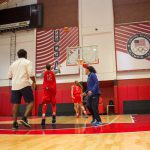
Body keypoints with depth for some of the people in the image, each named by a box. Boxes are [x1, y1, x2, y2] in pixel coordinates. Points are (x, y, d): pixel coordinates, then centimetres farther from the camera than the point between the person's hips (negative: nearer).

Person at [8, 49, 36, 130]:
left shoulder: (13, 63, 17)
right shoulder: (27, 62, 1)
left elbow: (9, 76, 18)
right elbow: (31, 74, -9)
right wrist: (34, 82, 7)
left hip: (14, 86, 5)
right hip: (24, 85, -5)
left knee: (15, 104, 7)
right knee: (31, 102, 3)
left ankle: (14, 123, 6)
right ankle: (24, 118, -14)